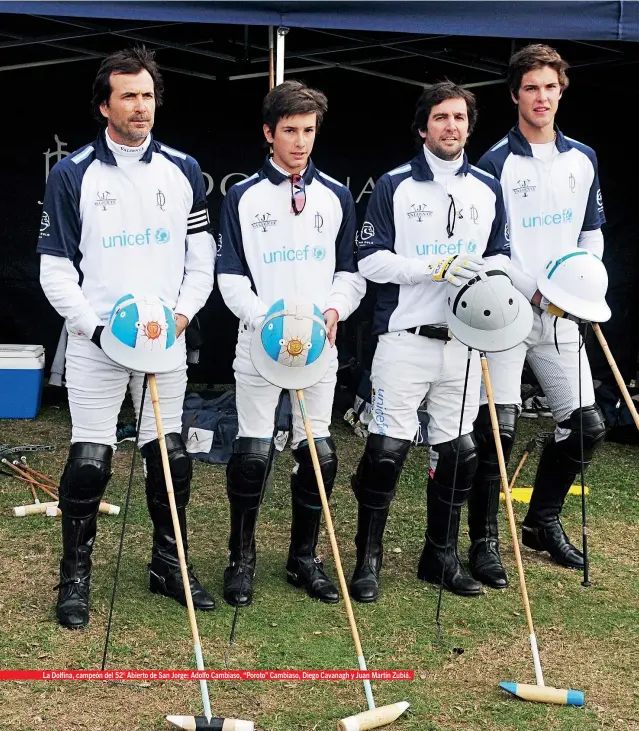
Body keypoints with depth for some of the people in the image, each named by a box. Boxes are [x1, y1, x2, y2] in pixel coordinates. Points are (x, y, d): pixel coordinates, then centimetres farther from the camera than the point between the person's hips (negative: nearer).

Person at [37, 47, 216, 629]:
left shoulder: (183, 170, 6)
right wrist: (96, 327, -12)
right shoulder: (73, 174, -3)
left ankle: (169, 566, 25)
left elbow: (202, 255, 9)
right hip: (95, 342, -3)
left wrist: (182, 313, -6)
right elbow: (55, 267, -3)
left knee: (171, 457, 8)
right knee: (89, 461, -3)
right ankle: (76, 577, 12)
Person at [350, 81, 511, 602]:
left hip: (463, 342, 4)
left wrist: (488, 275, -7)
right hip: (406, 339, -4)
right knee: (387, 449, -6)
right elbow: (370, 260, -6)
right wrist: (435, 269, -18)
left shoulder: (488, 190, 11)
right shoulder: (394, 186, -1)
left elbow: (500, 255, 17)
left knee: (458, 450, 8)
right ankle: (369, 558, 9)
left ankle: (442, 556, 23)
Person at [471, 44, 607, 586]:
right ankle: (485, 542, 3)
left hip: (559, 317, 6)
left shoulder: (583, 160, 10)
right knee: (497, 428, -9)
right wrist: (532, 291, -16)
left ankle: (543, 522, 26)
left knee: (586, 424, 7)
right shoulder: (495, 164, -7)